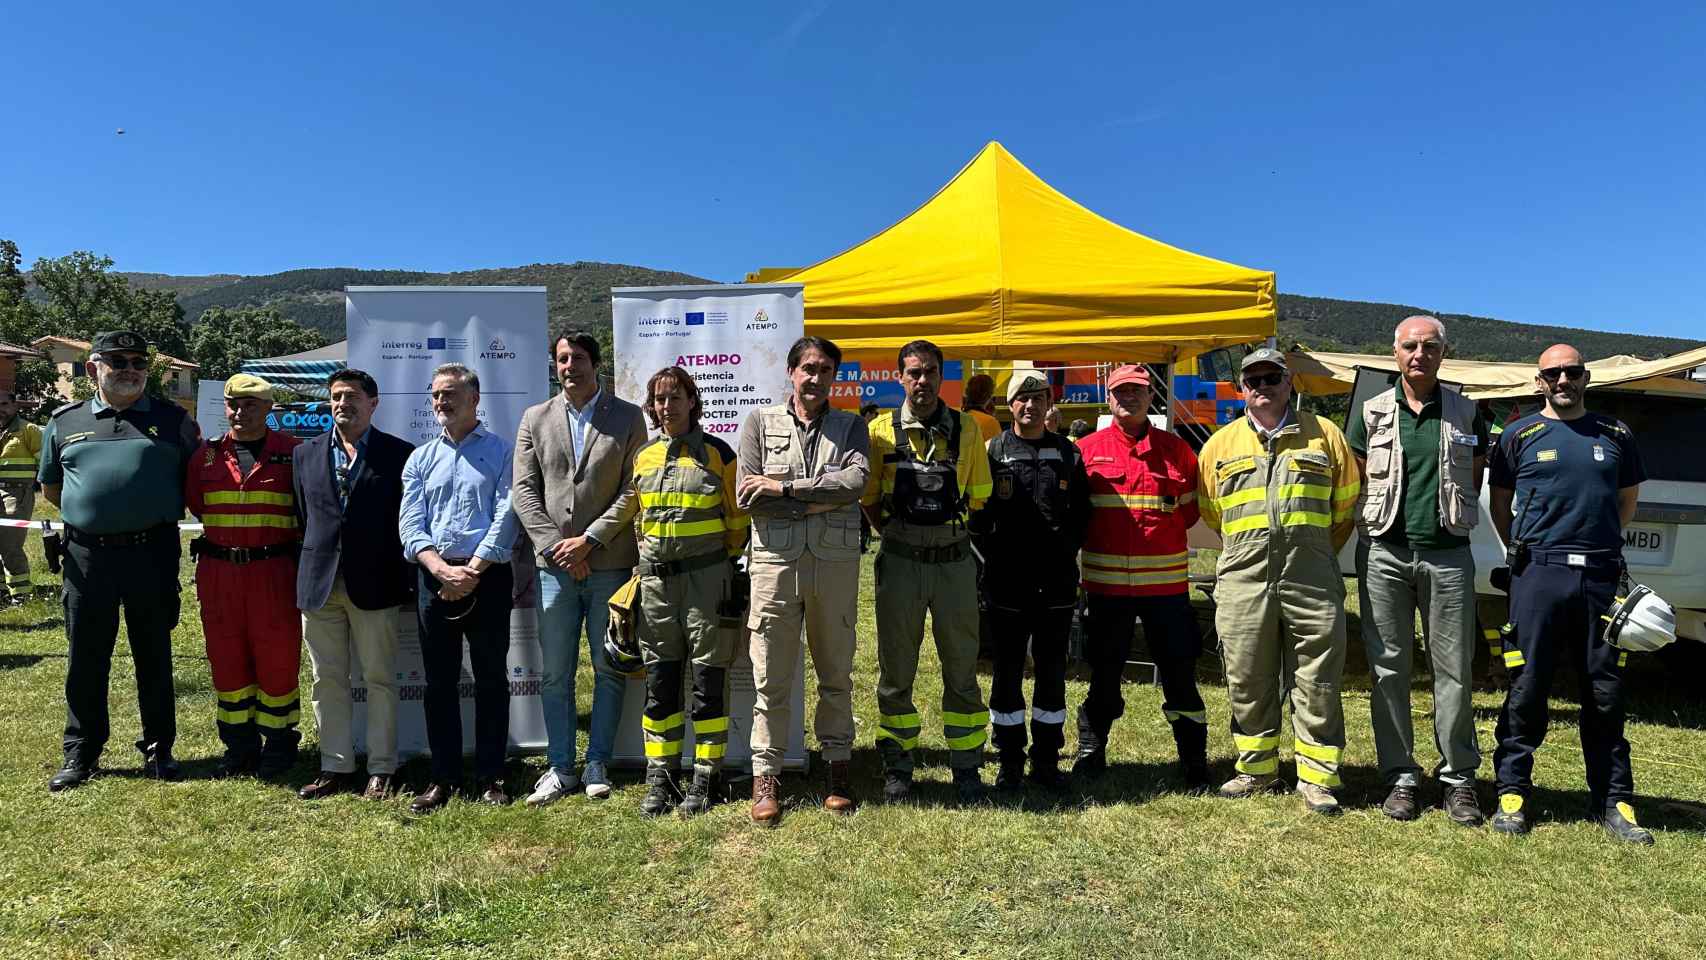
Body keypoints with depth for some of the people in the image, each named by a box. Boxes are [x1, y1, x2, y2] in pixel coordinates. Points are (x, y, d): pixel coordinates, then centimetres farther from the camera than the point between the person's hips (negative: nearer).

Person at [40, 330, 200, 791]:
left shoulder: (172, 420, 4)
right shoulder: (65, 422, 8)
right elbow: (51, 487, 20)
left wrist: (160, 513, 8)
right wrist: (92, 513, 12)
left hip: (153, 554, -1)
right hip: (87, 556, 1)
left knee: (154, 656, 8)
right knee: (86, 658, 9)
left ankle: (158, 749, 19)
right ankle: (81, 754, 22)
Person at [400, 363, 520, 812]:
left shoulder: (500, 451, 3)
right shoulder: (420, 458, 13)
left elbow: (505, 518, -6)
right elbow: (409, 524, 4)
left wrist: (471, 571, -14)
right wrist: (441, 570, -13)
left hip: (487, 577, -3)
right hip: (434, 578, 3)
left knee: (491, 678, 4)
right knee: (439, 681, 7)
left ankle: (491, 775, 14)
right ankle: (443, 776, 17)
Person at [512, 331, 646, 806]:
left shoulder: (628, 417, 4)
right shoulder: (535, 419, 11)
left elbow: (632, 490, -3)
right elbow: (524, 491, 5)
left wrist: (588, 541, -10)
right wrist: (555, 548, -6)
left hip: (610, 564, -1)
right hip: (554, 566, 2)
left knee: (609, 670, 5)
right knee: (555, 674, 6)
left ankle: (598, 765, 17)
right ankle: (560, 768, 16)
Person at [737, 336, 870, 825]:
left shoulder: (851, 426, 10)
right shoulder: (760, 422, 8)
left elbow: (855, 481, -10)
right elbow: (748, 496, -3)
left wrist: (785, 487, -11)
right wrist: (817, 503, -7)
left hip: (836, 563, 1)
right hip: (775, 562, -1)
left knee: (836, 674, 12)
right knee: (770, 678, 4)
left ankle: (838, 766, 26)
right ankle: (765, 776, 15)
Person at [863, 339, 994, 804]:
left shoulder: (967, 429, 3)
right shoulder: (882, 431, 0)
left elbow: (979, 497, 9)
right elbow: (869, 499, 5)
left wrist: (953, 533, 6)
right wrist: (893, 534, 1)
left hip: (954, 560, 1)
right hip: (900, 561, -1)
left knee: (962, 669, 8)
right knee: (895, 669, 8)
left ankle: (966, 766, 22)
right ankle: (897, 766, 22)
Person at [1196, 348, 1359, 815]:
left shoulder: (1324, 435, 8)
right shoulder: (1220, 444, 9)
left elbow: (1346, 505, 14)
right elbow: (1210, 512, 17)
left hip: (1312, 584, -1)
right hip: (1243, 583, 1)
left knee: (1316, 683, 3)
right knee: (1248, 682, 8)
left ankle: (1316, 779, 14)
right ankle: (1257, 768, 24)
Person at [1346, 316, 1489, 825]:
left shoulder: (1467, 414, 9)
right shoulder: (1371, 413, 6)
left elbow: (1473, 483, 14)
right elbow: (1353, 486, 8)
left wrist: (1448, 519, 7)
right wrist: (1370, 523, -1)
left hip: (1448, 554, 1)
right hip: (1385, 553, 0)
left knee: (1454, 670, 4)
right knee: (1388, 669, 3)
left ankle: (1458, 778, 17)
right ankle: (1400, 777, 14)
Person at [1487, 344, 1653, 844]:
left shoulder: (1615, 434, 12)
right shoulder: (1520, 435, 6)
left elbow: (1627, 502, 21)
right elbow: (1499, 504, 13)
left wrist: (1595, 541, 15)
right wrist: (1527, 550, 9)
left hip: (1602, 577, 2)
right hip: (1539, 576, -2)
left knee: (1606, 694, 8)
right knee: (1526, 689, -1)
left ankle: (1612, 801, 19)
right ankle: (1512, 793, 8)